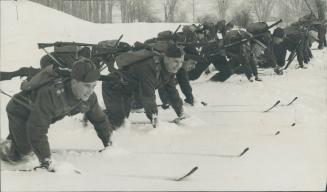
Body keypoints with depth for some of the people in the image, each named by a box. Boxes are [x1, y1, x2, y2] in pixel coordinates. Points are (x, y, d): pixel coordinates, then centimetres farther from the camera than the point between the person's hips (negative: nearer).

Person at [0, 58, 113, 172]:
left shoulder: (89, 97, -24)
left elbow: (100, 120, -4)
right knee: (23, 153, -17)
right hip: (20, 111, -7)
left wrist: (108, 144, -4)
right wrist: (45, 160, -45)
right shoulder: (50, 94, -46)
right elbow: (37, 130, -44)